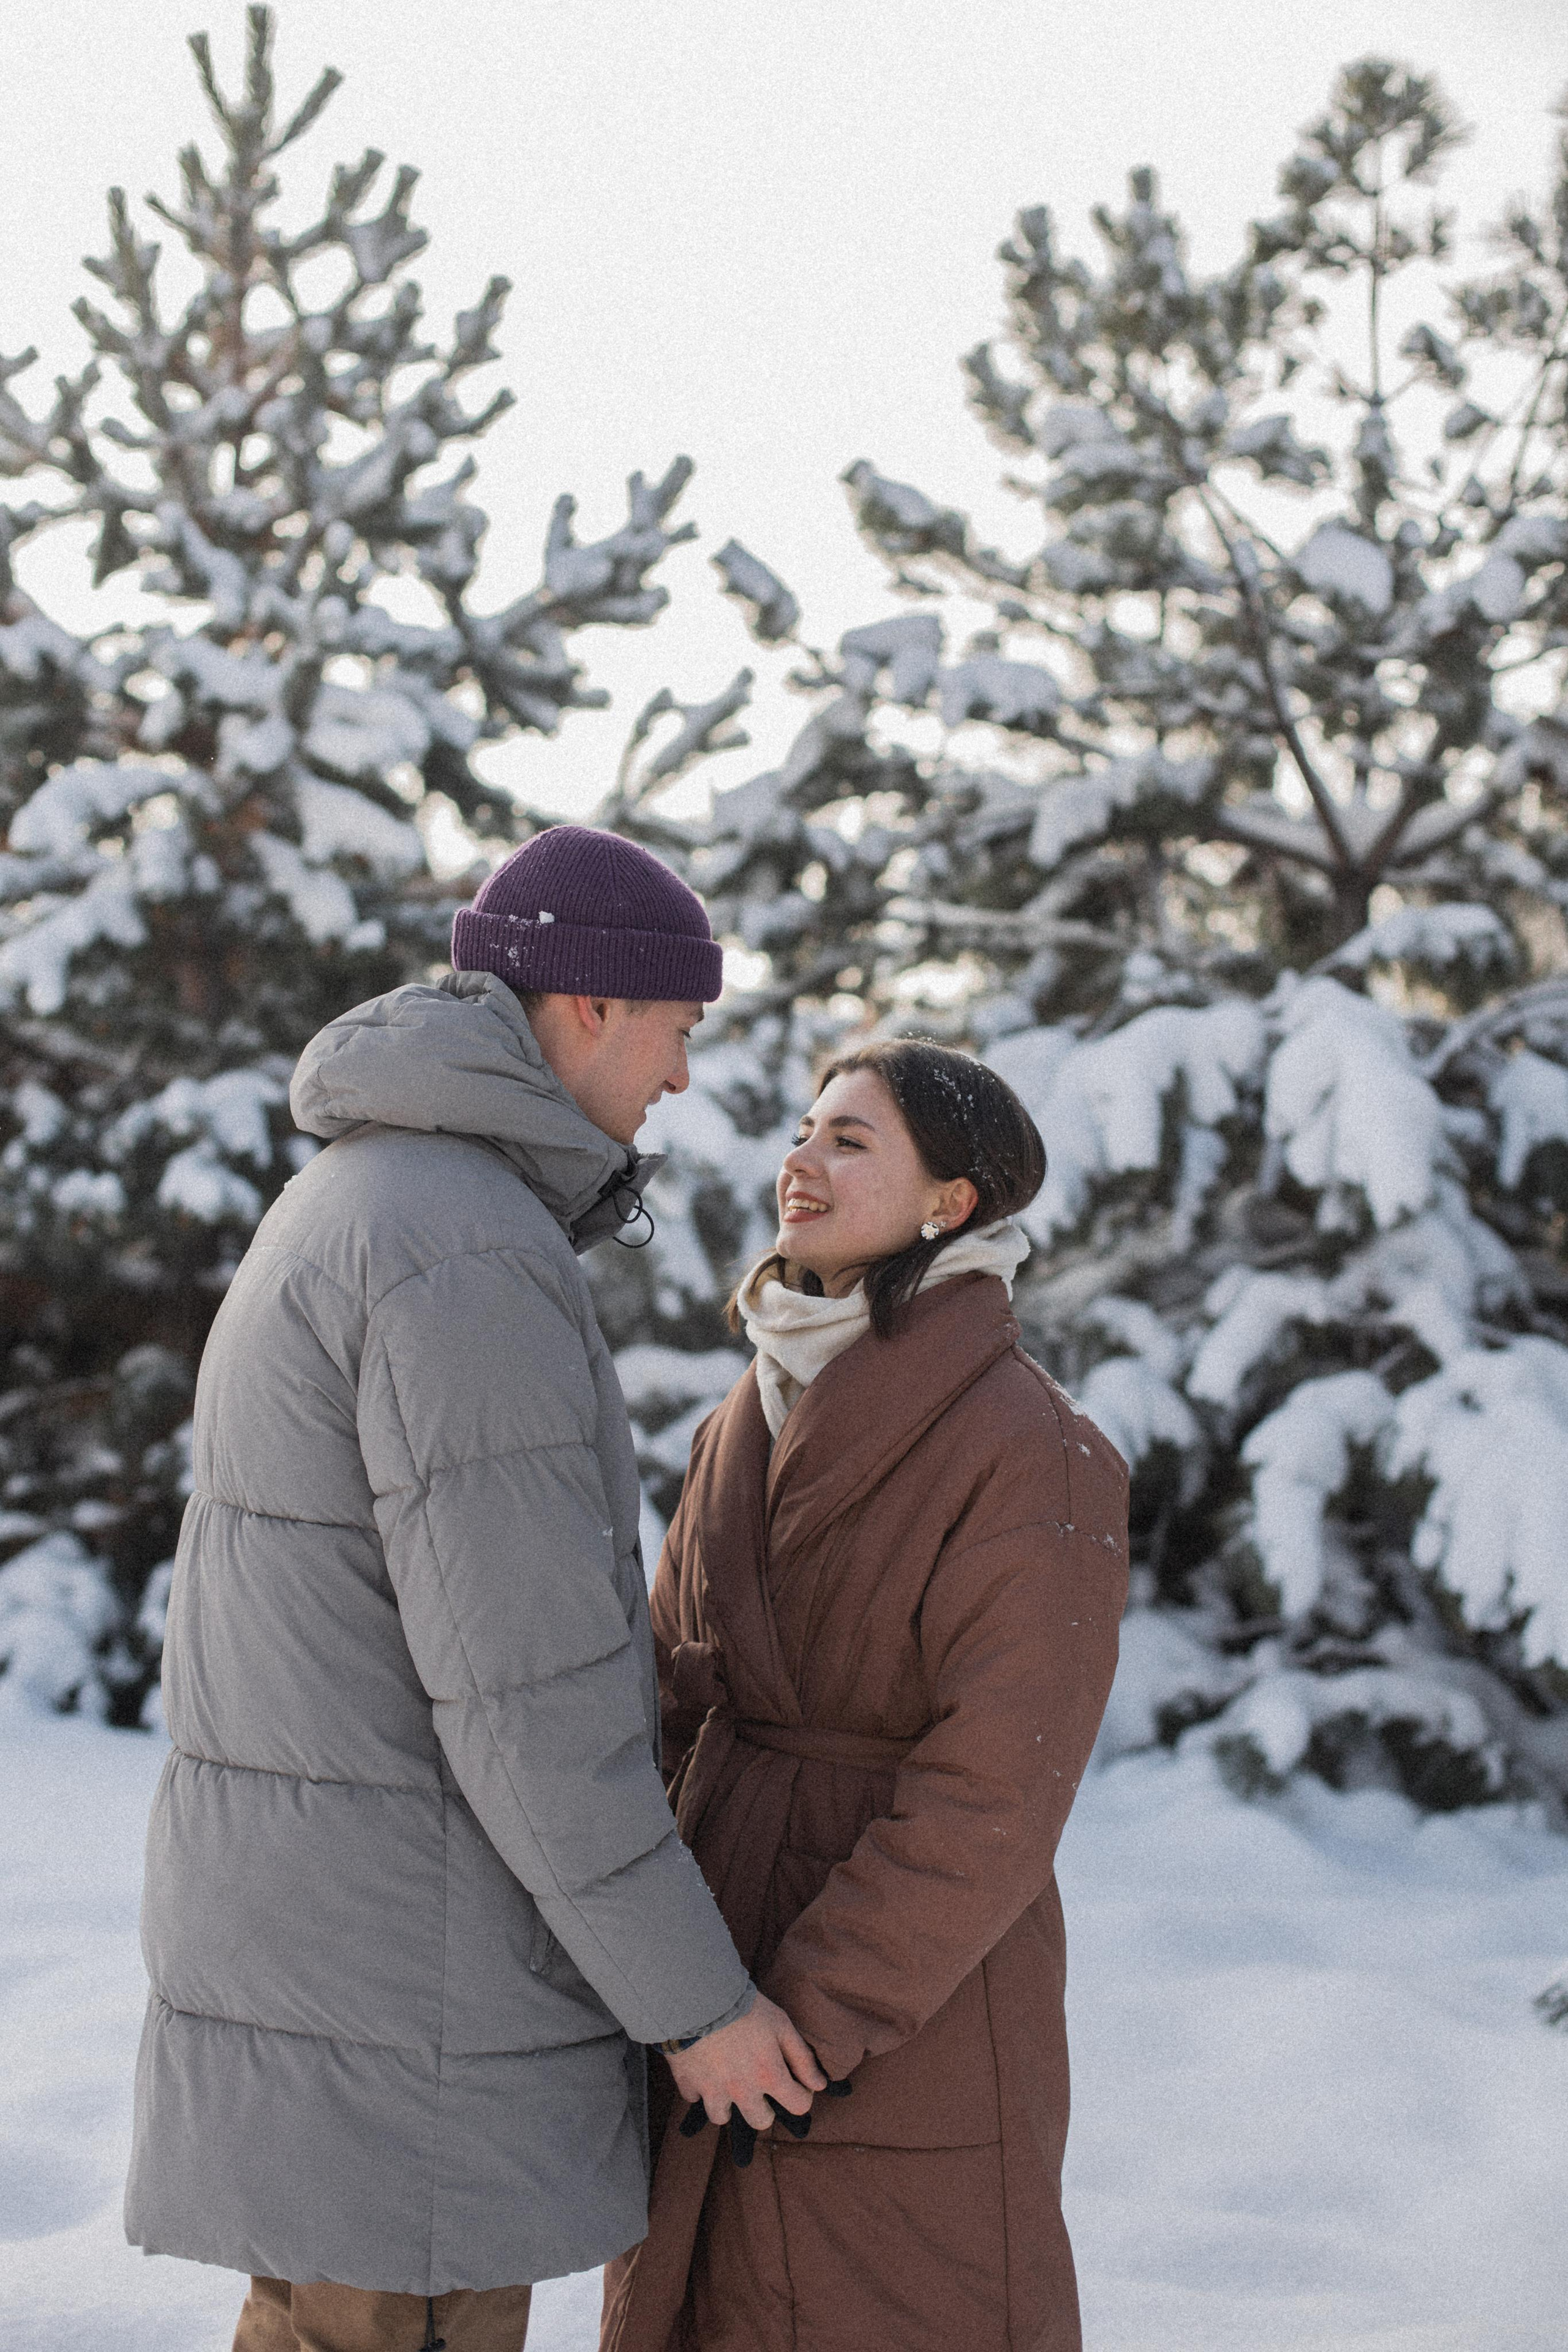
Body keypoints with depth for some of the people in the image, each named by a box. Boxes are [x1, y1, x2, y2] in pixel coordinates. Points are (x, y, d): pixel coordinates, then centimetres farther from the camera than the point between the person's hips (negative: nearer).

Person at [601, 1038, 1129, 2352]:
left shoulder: (1036, 1457, -14)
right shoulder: (760, 1421, 7)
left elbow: (993, 1800, -18)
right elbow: (672, 1695, 11)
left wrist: (811, 2024, -20)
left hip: (908, 2030, -7)